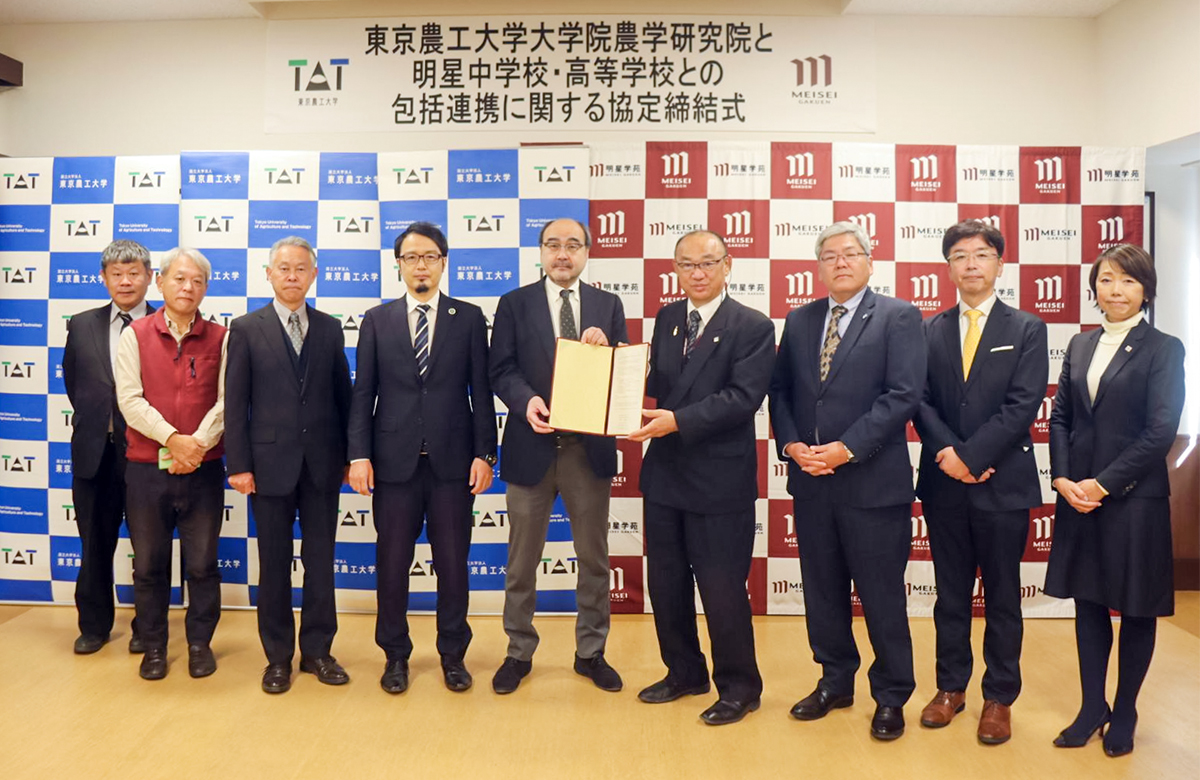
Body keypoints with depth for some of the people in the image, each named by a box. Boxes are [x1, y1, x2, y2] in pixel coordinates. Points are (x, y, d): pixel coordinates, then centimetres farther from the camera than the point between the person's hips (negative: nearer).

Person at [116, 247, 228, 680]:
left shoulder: (220, 338, 3)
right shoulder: (135, 335, 3)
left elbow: (226, 401, -3)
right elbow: (130, 400, -5)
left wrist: (198, 443, -16)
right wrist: (172, 439, -16)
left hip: (203, 469, 0)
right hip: (146, 469, 1)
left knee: (202, 563, 6)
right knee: (148, 564, 9)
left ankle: (200, 643, 22)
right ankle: (153, 645, 24)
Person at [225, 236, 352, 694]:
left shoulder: (330, 329, 7)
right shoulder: (247, 329, 0)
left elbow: (343, 395, 8)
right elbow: (235, 402, -2)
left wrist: (349, 455, 4)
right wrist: (238, 464, -7)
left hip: (322, 464, 2)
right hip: (271, 462, -2)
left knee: (320, 560, 9)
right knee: (274, 563, 8)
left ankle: (317, 649, 22)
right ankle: (278, 656, 21)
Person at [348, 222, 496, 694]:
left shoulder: (469, 318, 5)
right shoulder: (377, 321, 7)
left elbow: (481, 391, 2)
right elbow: (363, 394, 4)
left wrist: (484, 454, -4)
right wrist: (359, 455, -4)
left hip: (452, 460, 0)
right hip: (394, 460, 1)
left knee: (453, 564, 7)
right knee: (392, 565, 8)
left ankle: (453, 654, 25)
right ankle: (395, 655, 26)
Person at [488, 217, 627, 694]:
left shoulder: (608, 306, 6)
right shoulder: (515, 304, 2)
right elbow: (502, 370, -5)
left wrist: (606, 349, -18)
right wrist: (526, 400, -23)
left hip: (590, 447, 2)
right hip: (532, 445, -1)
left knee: (593, 557, 12)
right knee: (522, 560, 11)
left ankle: (591, 652, 28)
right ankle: (519, 652, 27)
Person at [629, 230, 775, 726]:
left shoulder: (754, 327, -8)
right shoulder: (666, 319, 12)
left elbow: (743, 397, -19)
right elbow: (656, 383, 9)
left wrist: (679, 420, -26)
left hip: (719, 480, -6)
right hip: (664, 473, 6)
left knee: (722, 588, 4)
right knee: (665, 583, 16)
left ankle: (738, 686, 24)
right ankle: (684, 672, 35)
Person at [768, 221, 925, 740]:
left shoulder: (898, 317, -3)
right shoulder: (799, 321, 12)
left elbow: (903, 394, -13)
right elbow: (779, 391, 11)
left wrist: (847, 448, -18)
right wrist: (791, 444, -5)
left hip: (874, 481, -5)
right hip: (810, 482, 5)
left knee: (882, 595, 5)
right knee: (822, 591, 14)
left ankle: (891, 697, 23)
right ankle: (835, 682, 32)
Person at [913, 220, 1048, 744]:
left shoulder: (1027, 330, 0)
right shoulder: (931, 330, 8)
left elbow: (1022, 406, -10)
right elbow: (921, 401, 1)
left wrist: (968, 454, -17)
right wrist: (948, 454, -14)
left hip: (1003, 483, -2)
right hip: (944, 484, 3)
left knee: (1002, 598, 8)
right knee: (951, 593, 13)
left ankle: (999, 698, 21)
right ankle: (951, 687, 26)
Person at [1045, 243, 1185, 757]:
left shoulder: (1163, 349, -6)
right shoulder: (1080, 345, 9)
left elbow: (1160, 432, -13)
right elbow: (1060, 417, 8)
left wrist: (1104, 484, -16)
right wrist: (1062, 478, -6)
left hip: (1134, 498, -4)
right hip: (1077, 497, 4)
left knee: (1136, 610, 9)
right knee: (1088, 603, 12)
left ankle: (1124, 712, 25)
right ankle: (1092, 706, 26)